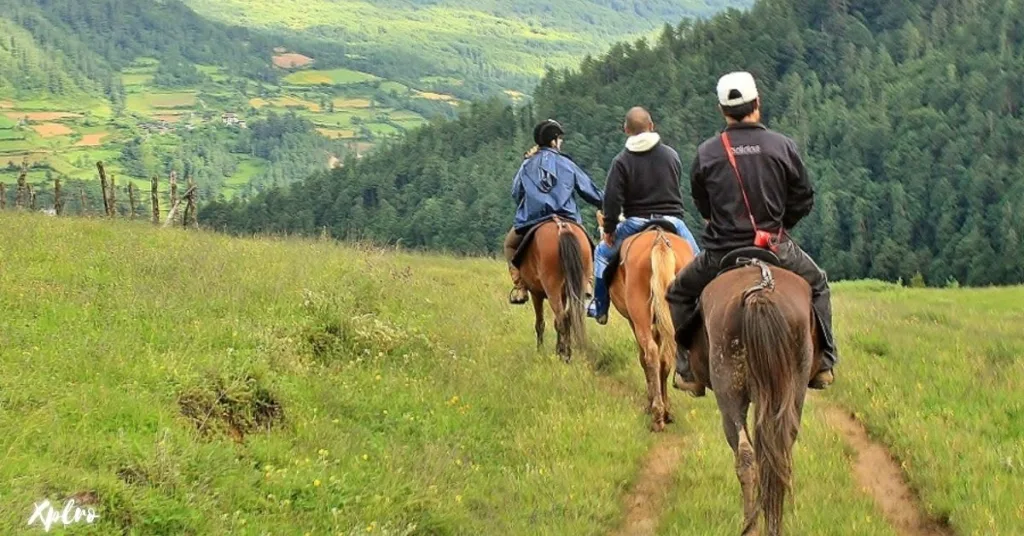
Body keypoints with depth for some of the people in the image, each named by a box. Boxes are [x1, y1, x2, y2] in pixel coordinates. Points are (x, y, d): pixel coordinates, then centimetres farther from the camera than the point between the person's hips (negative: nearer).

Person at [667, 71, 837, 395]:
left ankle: (687, 371, 16)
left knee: (680, 293, 23)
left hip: (721, 252, 0)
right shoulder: (783, 146, -5)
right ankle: (824, 363, 23)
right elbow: (804, 200, 3)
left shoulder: (706, 153, -5)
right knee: (817, 284, 28)